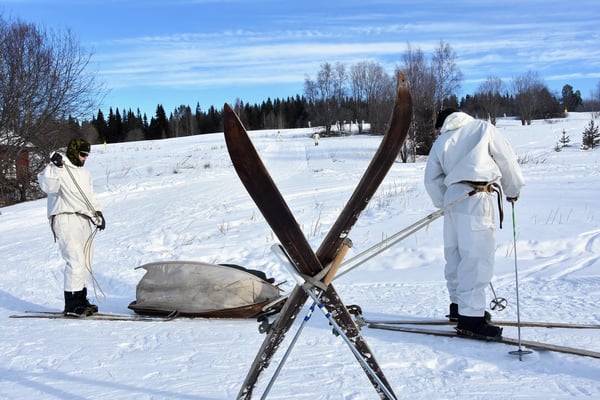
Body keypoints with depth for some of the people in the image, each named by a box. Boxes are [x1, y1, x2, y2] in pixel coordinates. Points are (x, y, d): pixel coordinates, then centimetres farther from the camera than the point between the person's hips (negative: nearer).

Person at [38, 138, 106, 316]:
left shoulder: (85, 173, 22)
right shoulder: (58, 169, -2)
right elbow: (48, 186, -19)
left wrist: (98, 212, 16)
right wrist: (54, 166, -28)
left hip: (84, 221, 8)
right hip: (66, 219, -8)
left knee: (85, 262, 8)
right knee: (76, 260, -15)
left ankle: (81, 299, 16)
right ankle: (71, 304, -11)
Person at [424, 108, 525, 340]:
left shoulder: (441, 142, 17)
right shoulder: (483, 128, 6)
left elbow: (431, 180, 14)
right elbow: (507, 160, 7)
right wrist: (513, 190, 20)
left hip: (453, 196, 6)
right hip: (477, 198, -6)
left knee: (456, 253, 14)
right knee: (477, 256, -7)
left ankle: (459, 305, 26)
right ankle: (470, 316, -9)